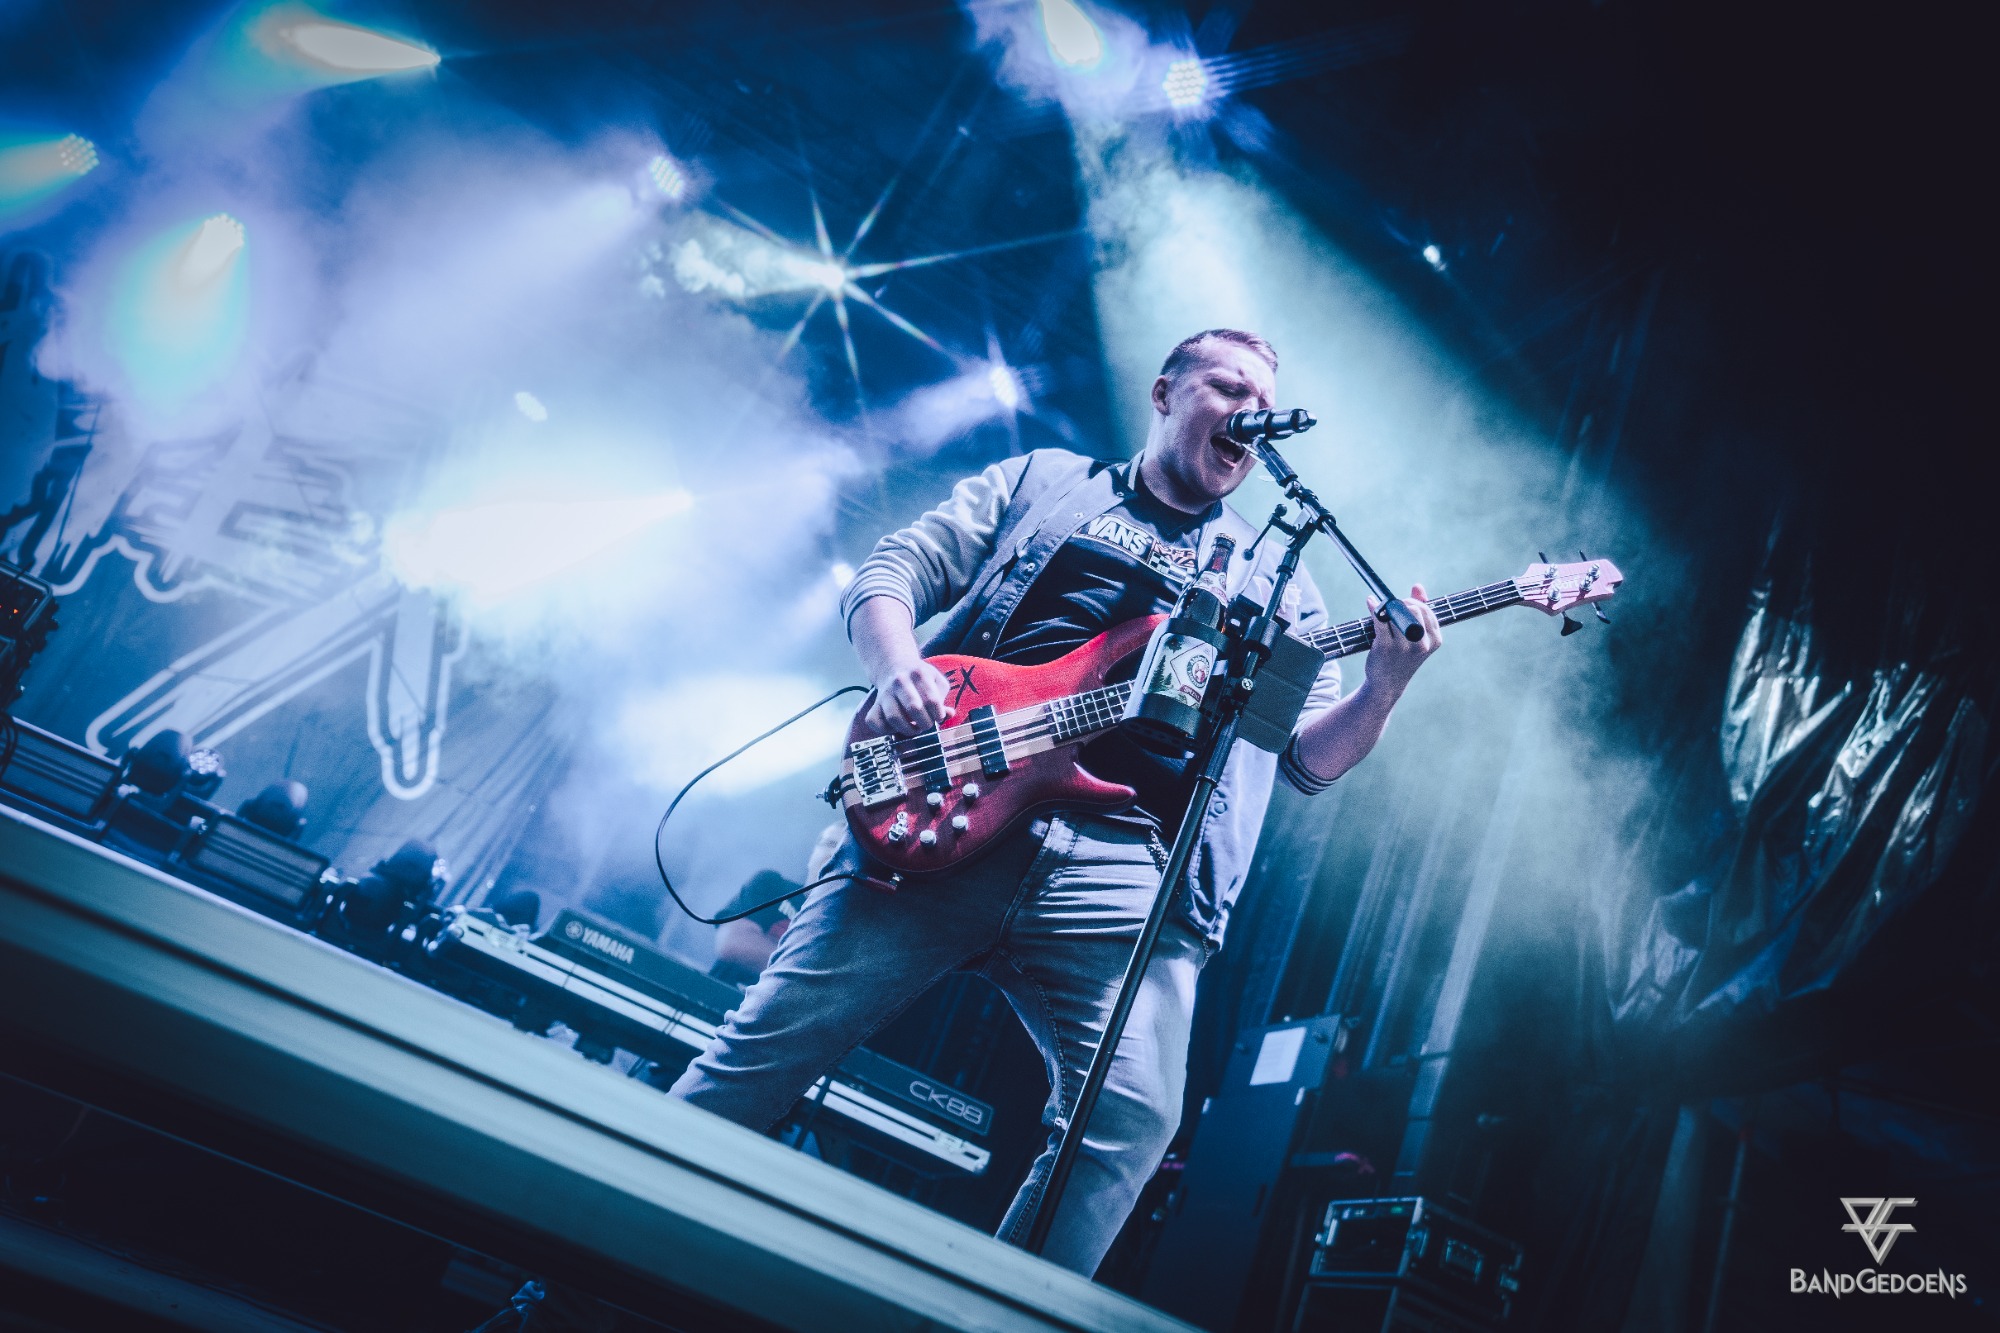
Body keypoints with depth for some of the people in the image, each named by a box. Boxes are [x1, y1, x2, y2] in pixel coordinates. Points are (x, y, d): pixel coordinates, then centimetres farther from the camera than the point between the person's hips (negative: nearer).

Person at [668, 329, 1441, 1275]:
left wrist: (1382, 691, -6)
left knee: (1131, 1117, -16)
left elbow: (1311, 755, 15)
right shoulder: (1042, 482, 21)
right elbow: (892, 571, 14)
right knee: (776, 1038, -5)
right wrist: (898, 671, -8)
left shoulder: (1274, 578, 24)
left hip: (1127, 859, 2)